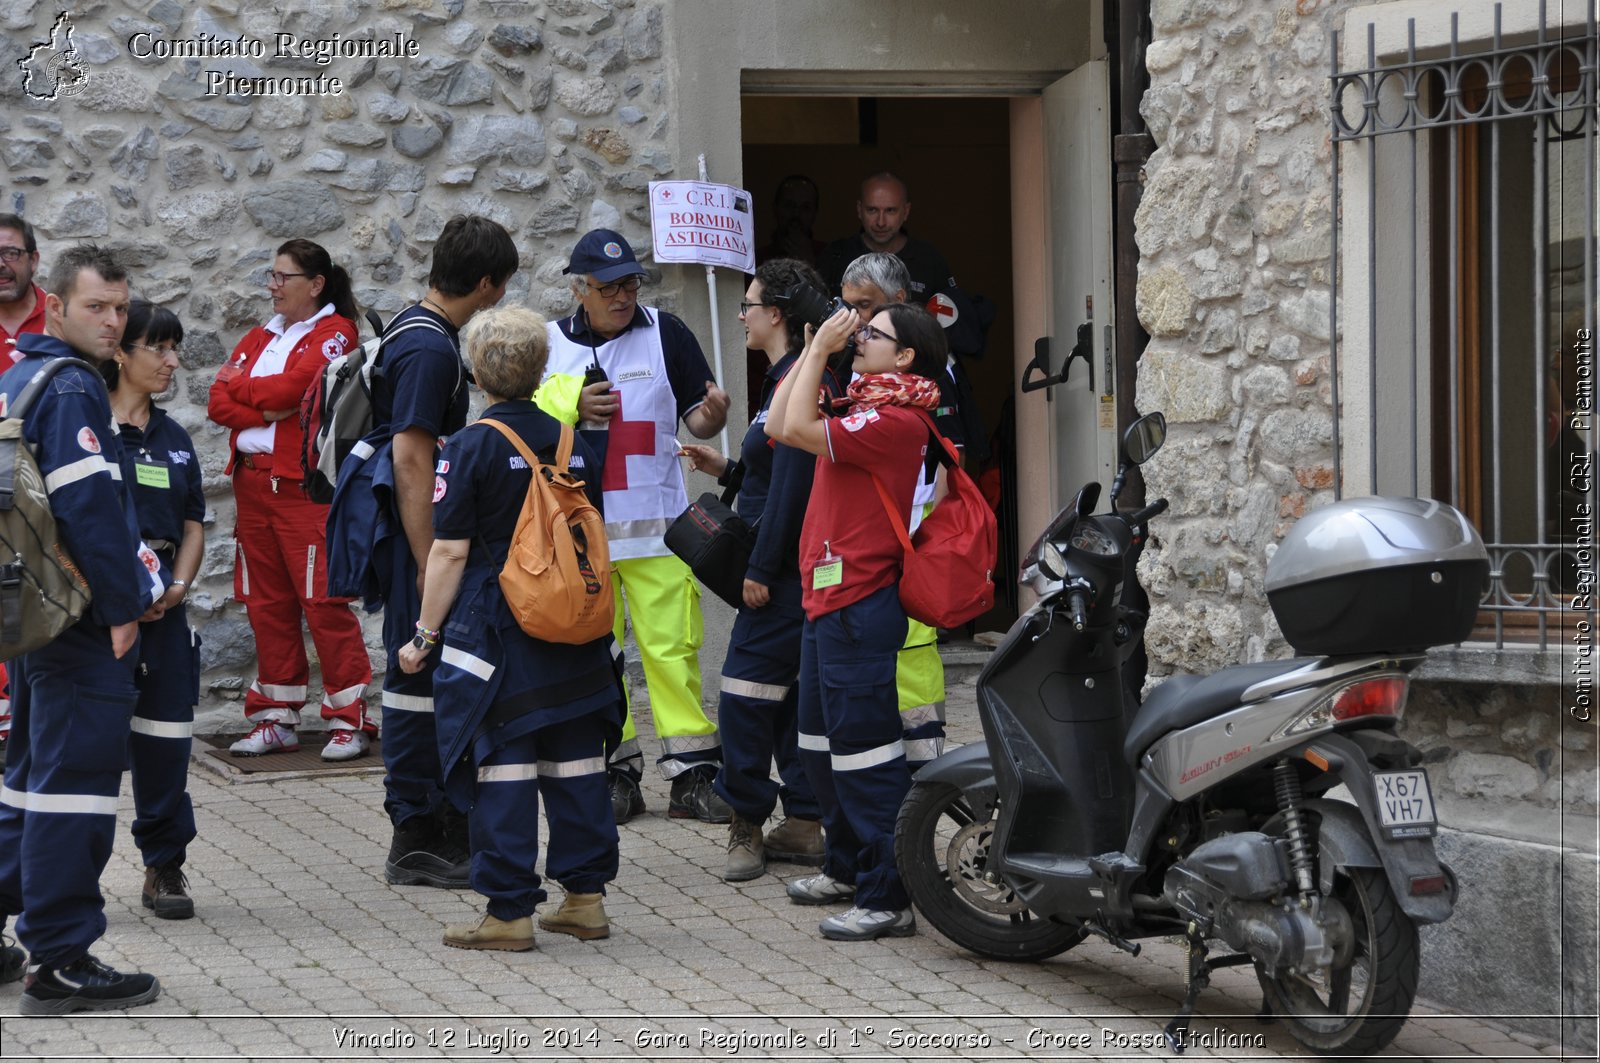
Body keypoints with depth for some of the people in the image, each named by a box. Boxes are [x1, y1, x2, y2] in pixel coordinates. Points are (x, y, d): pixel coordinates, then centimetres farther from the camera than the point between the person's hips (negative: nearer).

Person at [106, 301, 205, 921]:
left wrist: (177, 586, -1)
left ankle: (164, 866, 14)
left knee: (165, 735, 4)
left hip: (162, 605, 5)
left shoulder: (174, 440, 15)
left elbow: (193, 527, 17)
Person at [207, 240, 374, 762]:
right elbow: (219, 404, 6)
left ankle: (349, 720, -3)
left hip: (306, 487, -7)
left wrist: (238, 386, 1)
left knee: (323, 601, -8)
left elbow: (288, 388, -16)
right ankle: (276, 719, 13)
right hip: (253, 480, 7)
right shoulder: (259, 339, 18)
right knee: (267, 602, 8)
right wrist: (269, 409, -11)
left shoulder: (335, 333, -3)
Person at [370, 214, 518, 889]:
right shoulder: (429, 346, -19)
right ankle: (415, 840, 1)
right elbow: (410, 459, -23)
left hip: (419, 528, 10)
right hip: (417, 530, -10)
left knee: (432, 674, 15)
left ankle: (444, 821, 22)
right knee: (420, 675, -5)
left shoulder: (418, 331, 13)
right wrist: (428, 567, -24)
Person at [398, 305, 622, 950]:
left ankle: (510, 912, -1)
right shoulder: (573, 445, 8)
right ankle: (586, 897, 17)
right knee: (575, 763, 11)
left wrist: (424, 635, -4)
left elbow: (450, 552, -11)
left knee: (502, 768, -2)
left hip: (495, 632, -6)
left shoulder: (472, 447, -9)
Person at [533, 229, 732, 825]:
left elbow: (698, 422, 5)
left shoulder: (665, 333, 4)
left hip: (655, 524, -1)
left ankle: (692, 774, 0)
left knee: (671, 647, -4)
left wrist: (713, 414, -18)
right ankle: (615, 773, 11)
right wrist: (571, 406, -8)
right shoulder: (550, 345, 8)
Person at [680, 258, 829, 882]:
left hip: (783, 571, -11)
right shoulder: (787, 379, 16)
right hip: (788, 568, 11)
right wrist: (727, 469, 15)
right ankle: (805, 824, 16)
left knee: (746, 694, -7)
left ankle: (746, 825, -1)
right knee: (790, 695, 12)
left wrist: (761, 568, -20)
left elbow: (791, 485, -21)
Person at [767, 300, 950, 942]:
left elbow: (799, 430, -23)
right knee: (822, 747, 21)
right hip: (828, 600, 11)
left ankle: (887, 899, -7)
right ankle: (848, 868, 34)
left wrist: (822, 349, -14)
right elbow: (779, 426, 16)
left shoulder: (895, 419, -16)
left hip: (858, 605, -11)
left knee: (864, 752, -9)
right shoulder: (865, 409, 16)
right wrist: (814, 349, 12)